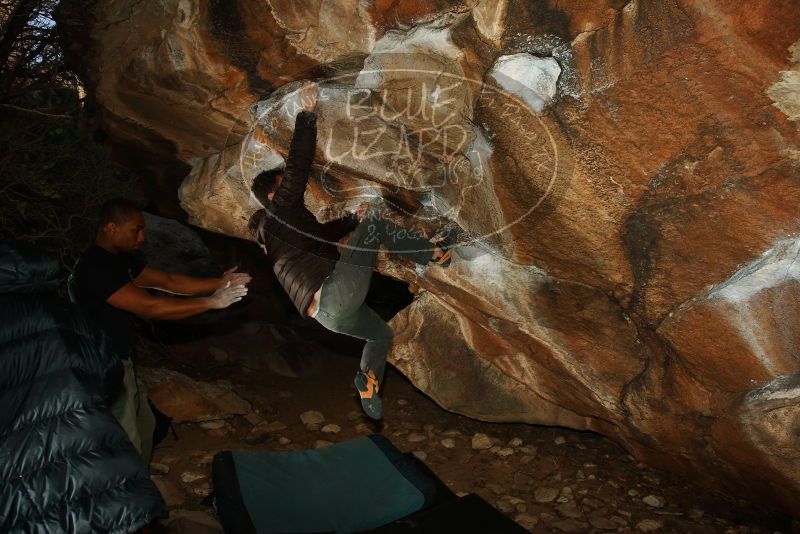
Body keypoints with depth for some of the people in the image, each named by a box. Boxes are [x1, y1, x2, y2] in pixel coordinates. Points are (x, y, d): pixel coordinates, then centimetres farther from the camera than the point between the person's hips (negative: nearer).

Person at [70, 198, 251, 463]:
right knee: (127, 445, 0)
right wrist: (212, 302, -27)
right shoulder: (95, 268, -25)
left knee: (145, 426, 21)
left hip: (121, 360, 10)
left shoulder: (120, 259, 6)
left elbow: (169, 281, 5)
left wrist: (219, 283, -5)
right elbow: (149, 307, -31)